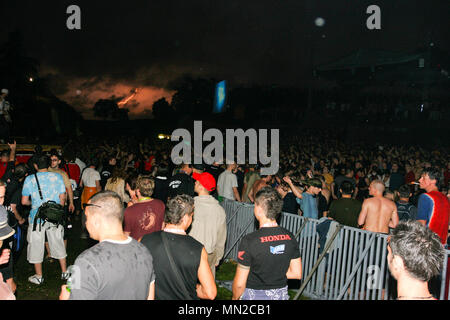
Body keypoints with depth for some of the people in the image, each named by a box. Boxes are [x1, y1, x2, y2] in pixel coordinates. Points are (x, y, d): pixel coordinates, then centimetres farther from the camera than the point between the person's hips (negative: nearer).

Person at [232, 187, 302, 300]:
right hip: (281, 294, 5)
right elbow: (297, 273, 0)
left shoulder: (249, 240, -23)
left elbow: (239, 283, -17)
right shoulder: (290, 237, -8)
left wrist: (235, 298, 2)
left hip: (255, 295, -4)